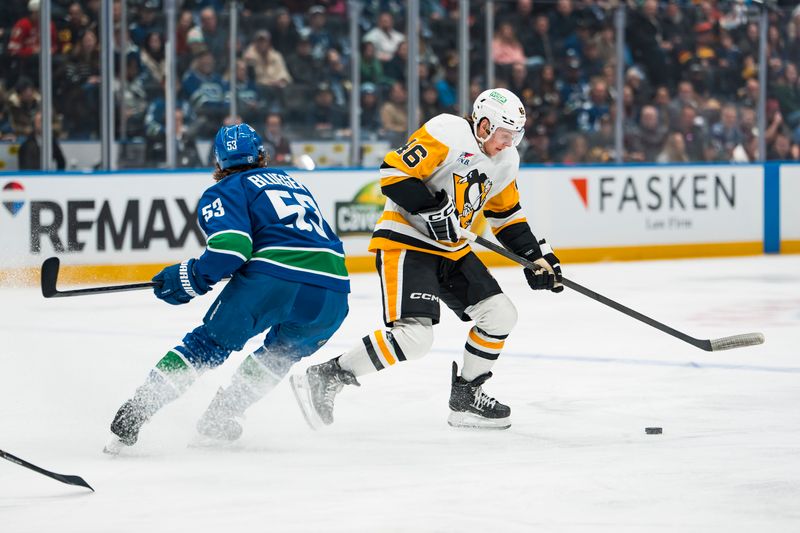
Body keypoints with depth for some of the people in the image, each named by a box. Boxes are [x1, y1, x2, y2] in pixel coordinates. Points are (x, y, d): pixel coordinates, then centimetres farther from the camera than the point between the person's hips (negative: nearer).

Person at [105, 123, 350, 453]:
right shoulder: (295, 184, 32)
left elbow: (231, 246, -6)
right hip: (333, 292, 5)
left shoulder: (226, 190, 13)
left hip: (272, 278, -5)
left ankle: (132, 415, -3)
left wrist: (187, 279, 6)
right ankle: (221, 414, 18)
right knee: (283, 350, 28)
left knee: (210, 342, 5)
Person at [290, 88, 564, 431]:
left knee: (500, 315, 4)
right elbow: (394, 172, -21)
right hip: (405, 241, -9)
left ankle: (465, 397, 18)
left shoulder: (505, 162, 11)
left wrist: (536, 255, 11)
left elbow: (507, 215, 21)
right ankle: (325, 378, -15)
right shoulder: (448, 133, -16)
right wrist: (431, 208, -26)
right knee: (413, 334, -23)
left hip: (451, 249, 9)